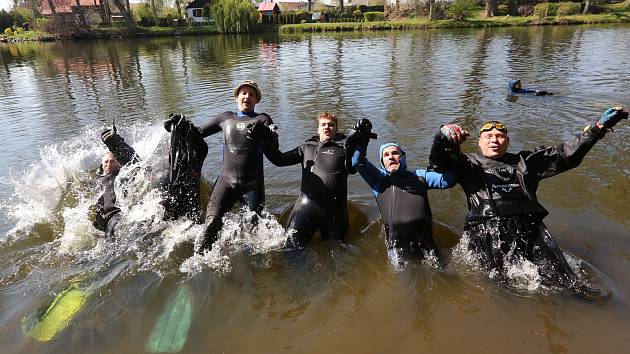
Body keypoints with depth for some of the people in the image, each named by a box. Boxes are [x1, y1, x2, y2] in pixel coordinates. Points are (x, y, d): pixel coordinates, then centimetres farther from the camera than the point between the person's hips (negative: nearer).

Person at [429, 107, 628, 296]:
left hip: (528, 226, 3)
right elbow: (439, 160, 2)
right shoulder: (470, 163, 19)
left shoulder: (524, 162, 30)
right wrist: (444, 137, -21)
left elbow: (566, 154, 31)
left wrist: (599, 127, 25)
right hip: (488, 230, -2)